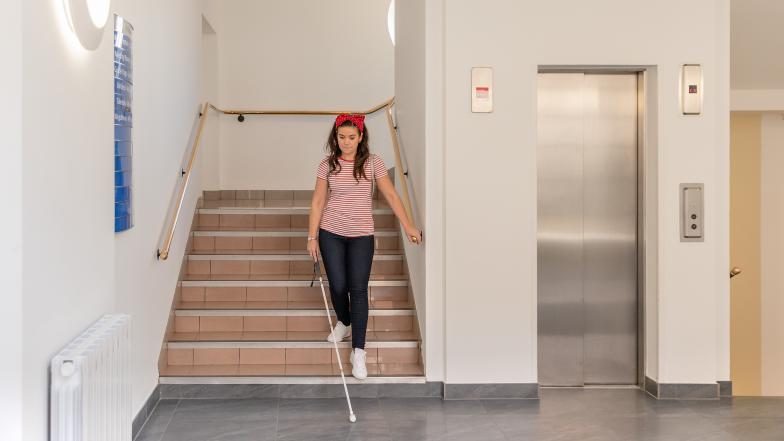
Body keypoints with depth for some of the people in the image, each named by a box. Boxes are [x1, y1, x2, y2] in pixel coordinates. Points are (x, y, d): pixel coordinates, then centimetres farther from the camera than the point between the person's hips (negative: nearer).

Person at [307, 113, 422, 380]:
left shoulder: (373, 163, -2)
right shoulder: (327, 165, 0)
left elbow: (390, 195, 2)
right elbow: (317, 202, 2)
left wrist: (408, 226, -1)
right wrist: (312, 237, -1)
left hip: (361, 236, -1)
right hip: (331, 233, 1)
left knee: (358, 290, -8)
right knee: (338, 286, 4)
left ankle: (358, 352, -5)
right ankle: (343, 323, 37)